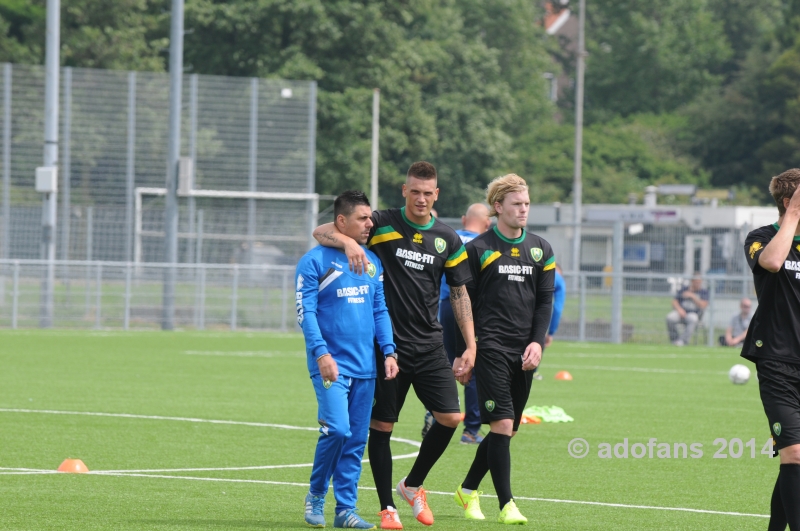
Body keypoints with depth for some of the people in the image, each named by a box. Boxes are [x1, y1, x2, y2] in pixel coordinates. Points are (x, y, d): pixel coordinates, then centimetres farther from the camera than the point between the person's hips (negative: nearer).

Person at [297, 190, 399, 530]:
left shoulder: (372, 262, 13)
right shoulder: (315, 261, -5)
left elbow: (380, 310, 17)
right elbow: (306, 311, -9)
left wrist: (388, 351, 6)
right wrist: (320, 352, -19)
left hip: (365, 367, 6)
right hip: (331, 364, -6)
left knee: (357, 440, 4)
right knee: (337, 429, -17)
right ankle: (316, 496, 3)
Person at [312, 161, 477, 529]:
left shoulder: (448, 239, 6)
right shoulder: (382, 224, -4)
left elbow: (459, 293, 13)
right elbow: (321, 232, -9)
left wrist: (470, 346, 6)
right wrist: (347, 241, -31)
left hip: (429, 345, 3)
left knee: (450, 417, -6)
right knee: (381, 425, -1)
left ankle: (413, 485, 16)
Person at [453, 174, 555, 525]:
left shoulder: (541, 250, 12)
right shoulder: (478, 249, -1)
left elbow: (545, 301, 12)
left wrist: (537, 342, -3)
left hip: (524, 352, 5)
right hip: (490, 347, -5)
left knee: (507, 429, 9)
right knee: (502, 423, -14)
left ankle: (468, 490, 28)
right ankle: (506, 505, -13)